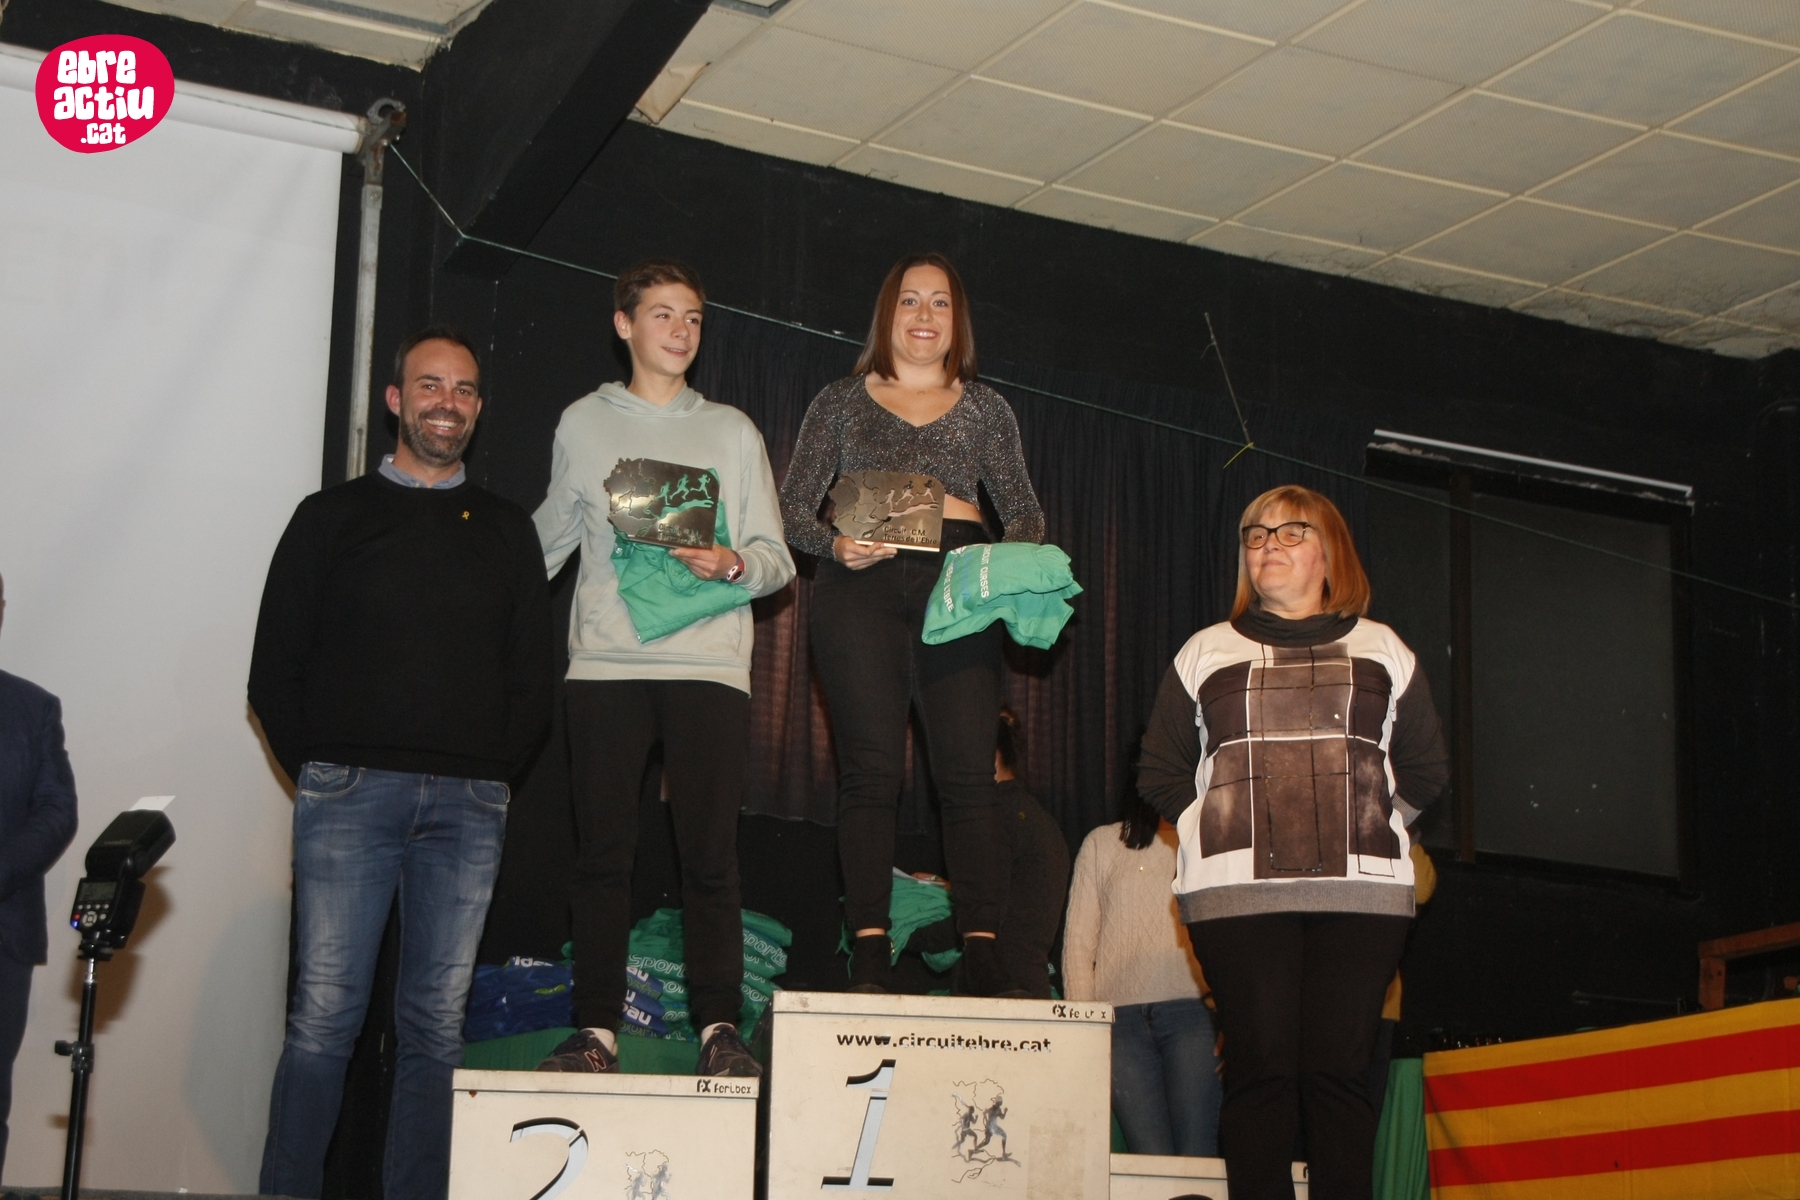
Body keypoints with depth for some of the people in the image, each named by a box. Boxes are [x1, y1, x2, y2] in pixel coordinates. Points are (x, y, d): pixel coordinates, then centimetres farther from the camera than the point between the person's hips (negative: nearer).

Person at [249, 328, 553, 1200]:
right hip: (350, 794, -2)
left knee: (436, 1023, 1)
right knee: (324, 1014, -6)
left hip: (469, 806, 2)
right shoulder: (333, 516, 12)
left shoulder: (507, 531, 17)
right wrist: (317, 770, 1)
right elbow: (274, 669, 8)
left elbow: (533, 677, 14)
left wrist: (495, 775, 4)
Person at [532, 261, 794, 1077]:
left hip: (709, 665, 0)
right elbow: (549, 541, 24)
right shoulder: (584, 424, 16)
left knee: (710, 854, -5)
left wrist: (732, 566, -10)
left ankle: (719, 1027, -2)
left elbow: (776, 560, 10)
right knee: (603, 851, -3)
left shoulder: (731, 431, 15)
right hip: (606, 664, 0)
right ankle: (597, 1027, 0)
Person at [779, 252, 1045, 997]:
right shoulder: (841, 403, 15)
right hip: (862, 585, -1)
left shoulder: (984, 408, 19)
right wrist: (835, 545, -9)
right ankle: (869, 956, -7)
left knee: (970, 774, -9)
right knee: (871, 772, -8)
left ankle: (982, 956, -11)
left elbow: (1025, 514, 18)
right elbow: (792, 509, 11)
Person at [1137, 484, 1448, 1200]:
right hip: (1236, 894, 0)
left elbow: (1424, 771, 18)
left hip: (1360, 893, 0)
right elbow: (1160, 774, 16)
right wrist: (1221, 831, 4)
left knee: (1338, 1071, -5)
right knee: (1261, 1067, -8)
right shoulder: (1205, 654, 17)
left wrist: (1365, 829, 5)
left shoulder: (1382, 652, 18)